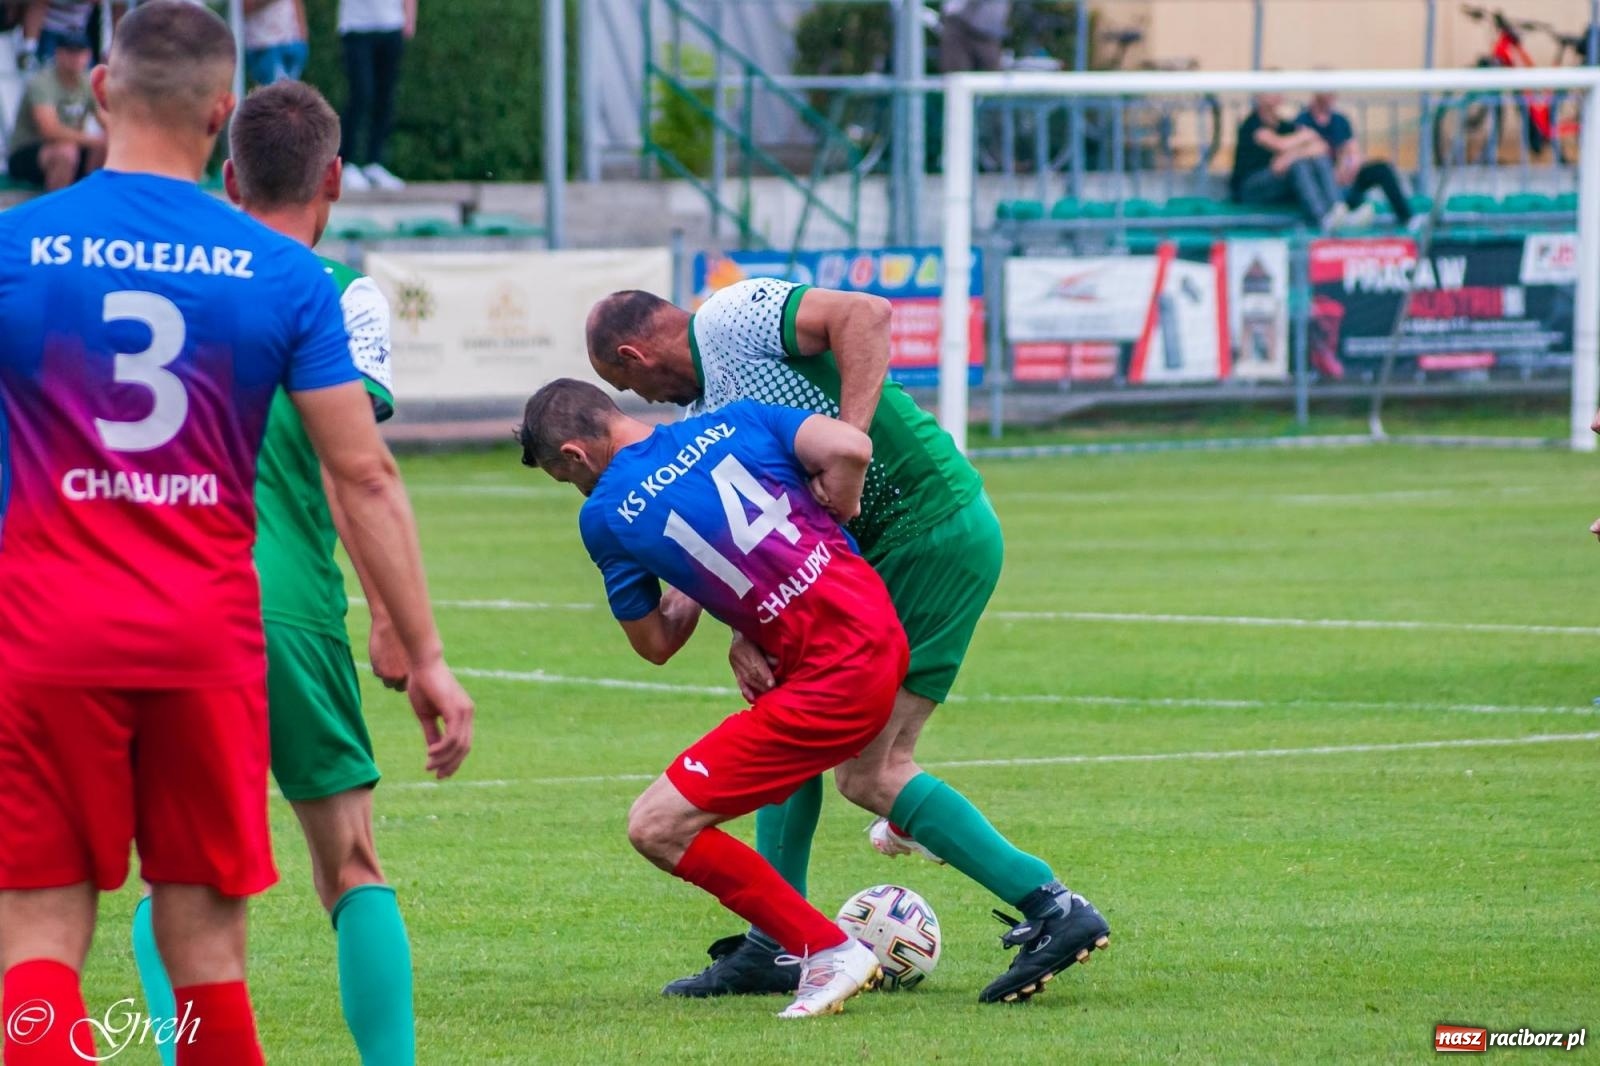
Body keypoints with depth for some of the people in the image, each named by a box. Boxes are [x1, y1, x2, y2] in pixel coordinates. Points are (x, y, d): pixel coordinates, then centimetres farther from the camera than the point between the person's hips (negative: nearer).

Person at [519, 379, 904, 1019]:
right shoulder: (733, 423, 6)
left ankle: (828, 954, 0)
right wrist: (834, 513, 12)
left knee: (657, 828, -4)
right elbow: (849, 448, -6)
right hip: (882, 631, 7)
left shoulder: (605, 516, -3)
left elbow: (656, 644, 8)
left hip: (834, 679, -7)